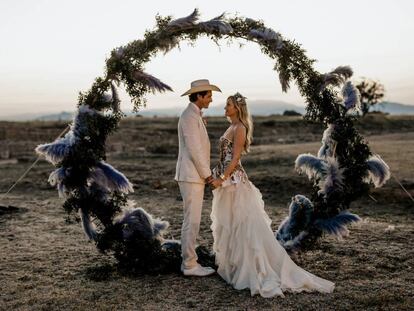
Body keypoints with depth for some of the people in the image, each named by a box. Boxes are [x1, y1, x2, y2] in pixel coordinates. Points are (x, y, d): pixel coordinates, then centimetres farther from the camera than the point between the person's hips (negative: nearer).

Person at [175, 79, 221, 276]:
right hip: (191, 177, -10)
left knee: (191, 221, 13)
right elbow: (194, 149, -20)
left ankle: (189, 262, 21)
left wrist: (205, 173, 15)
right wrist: (207, 174, -13)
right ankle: (190, 265, 3)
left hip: (195, 176, 10)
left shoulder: (194, 116, 17)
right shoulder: (189, 116, -15)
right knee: (192, 221, -5)